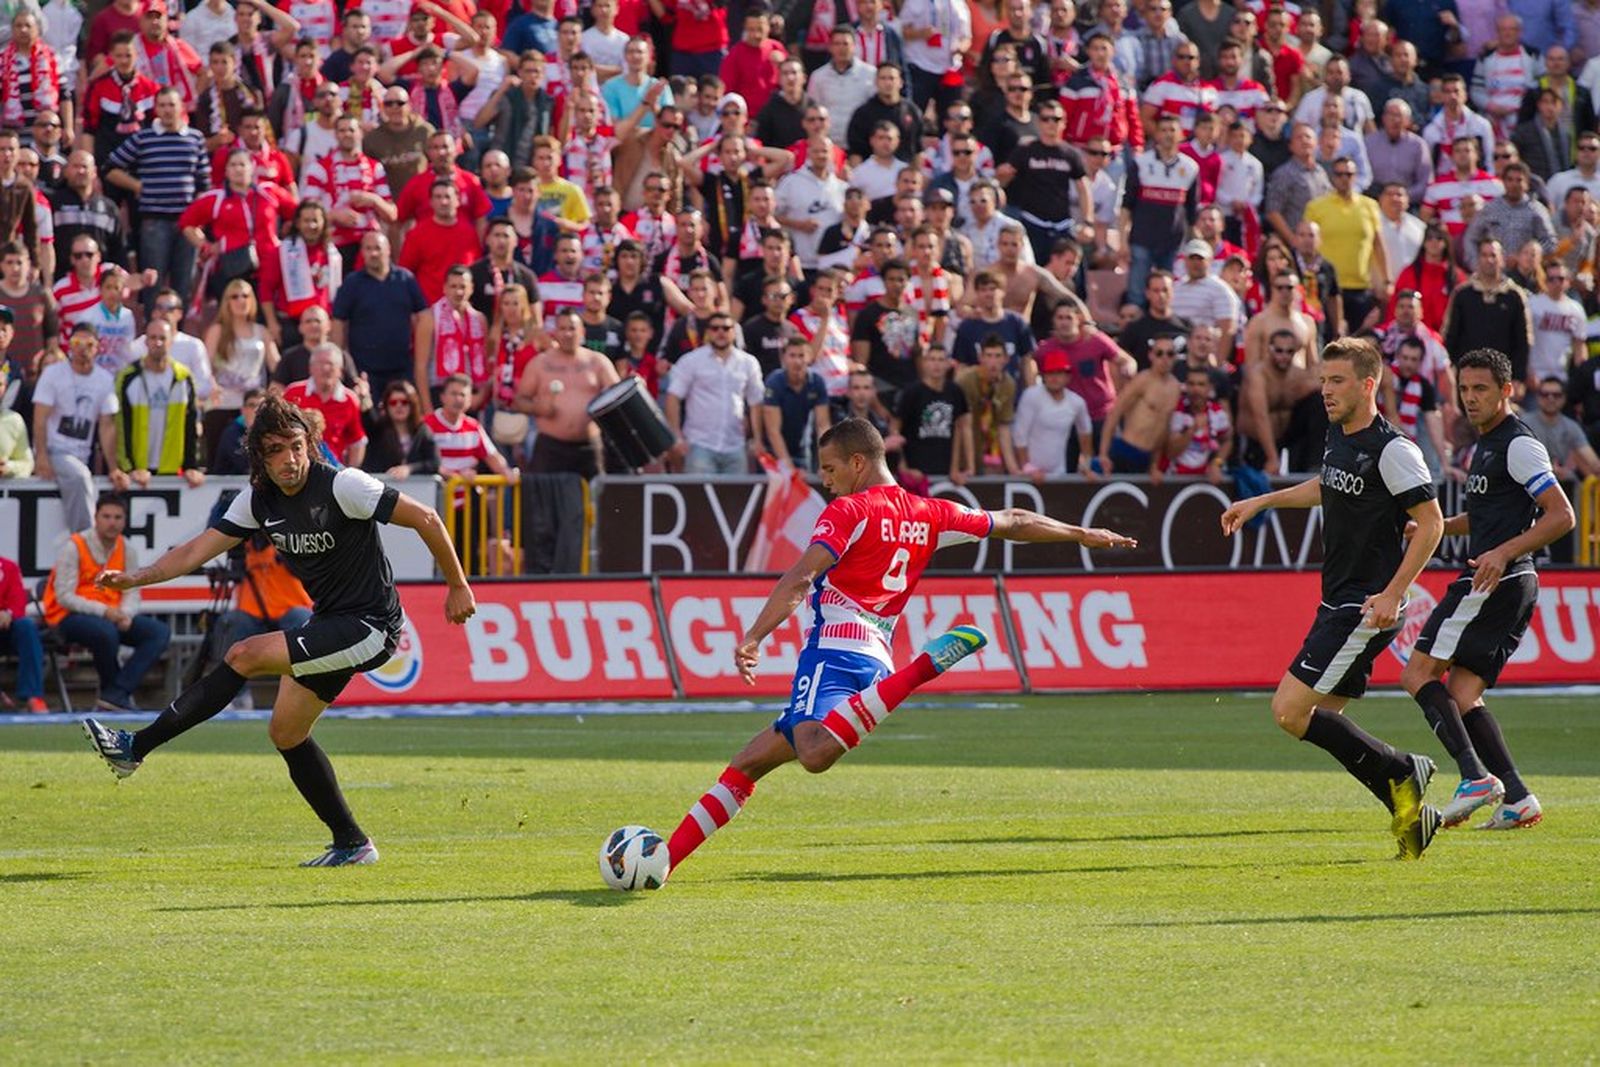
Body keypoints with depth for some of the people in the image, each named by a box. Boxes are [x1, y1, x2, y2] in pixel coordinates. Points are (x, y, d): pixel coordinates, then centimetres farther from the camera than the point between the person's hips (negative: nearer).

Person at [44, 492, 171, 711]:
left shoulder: (126, 549, 6)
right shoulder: (74, 547, -12)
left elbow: (132, 593, 4)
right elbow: (64, 597, -16)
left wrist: (125, 614, -20)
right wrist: (103, 611, -27)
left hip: (111, 615, 6)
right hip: (68, 617, -6)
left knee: (160, 632, -14)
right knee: (106, 631, -39)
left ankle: (116, 694, -23)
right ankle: (112, 689, -11)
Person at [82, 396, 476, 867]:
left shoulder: (342, 485, -18)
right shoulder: (259, 500, 2)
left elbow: (425, 518, -12)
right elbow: (198, 549, 2)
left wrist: (457, 586, -6)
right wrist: (134, 577, -11)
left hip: (370, 628, -8)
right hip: (330, 625, 8)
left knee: (245, 655, -18)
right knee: (286, 733, 5)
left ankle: (136, 747, -15)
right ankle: (351, 844, 15)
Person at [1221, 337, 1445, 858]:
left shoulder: (1392, 449, -16)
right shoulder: (1337, 435, 11)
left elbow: (1430, 522, -16)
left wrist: (1393, 594, -21)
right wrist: (1262, 502, 32)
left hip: (1366, 608, -9)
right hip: (1338, 603, 9)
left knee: (1290, 710, -14)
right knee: (1323, 723, 9)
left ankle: (1399, 772, -5)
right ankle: (1410, 810, 14)